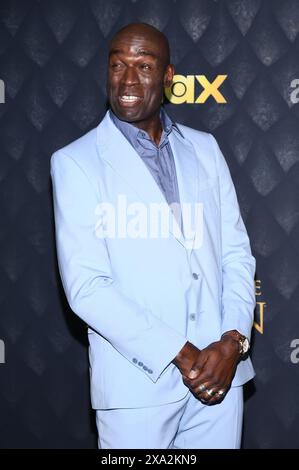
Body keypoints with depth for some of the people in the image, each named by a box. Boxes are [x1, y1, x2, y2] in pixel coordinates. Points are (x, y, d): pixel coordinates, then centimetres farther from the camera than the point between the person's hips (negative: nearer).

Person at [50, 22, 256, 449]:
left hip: (221, 370, 4)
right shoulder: (75, 161, -3)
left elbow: (237, 252, 8)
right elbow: (85, 285, -10)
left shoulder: (204, 149, 10)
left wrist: (233, 340, -8)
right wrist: (180, 356, -15)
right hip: (138, 382, -3)